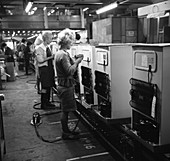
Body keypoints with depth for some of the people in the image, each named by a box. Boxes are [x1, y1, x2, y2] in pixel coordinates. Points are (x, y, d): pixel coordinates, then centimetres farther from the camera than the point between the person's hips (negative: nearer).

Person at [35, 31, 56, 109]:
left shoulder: (48, 47, 12)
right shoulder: (39, 48, -13)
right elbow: (40, 60, -19)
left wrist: (53, 57, 4)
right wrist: (51, 57, -18)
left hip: (50, 68, 8)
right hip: (43, 68, -8)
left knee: (49, 86, 13)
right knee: (45, 87, -3)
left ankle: (47, 102, 26)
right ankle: (43, 104, 8)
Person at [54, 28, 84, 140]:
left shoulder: (60, 53, 12)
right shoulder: (63, 55, -20)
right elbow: (70, 71, -27)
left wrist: (76, 60, 6)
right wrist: (77, 62, -16)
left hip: (64, 85, 10)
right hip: (66, 86, -10)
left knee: (65, 110, 18)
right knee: (65, 111, 2)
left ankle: (66, 130, 30)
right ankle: (65, 134, 15)